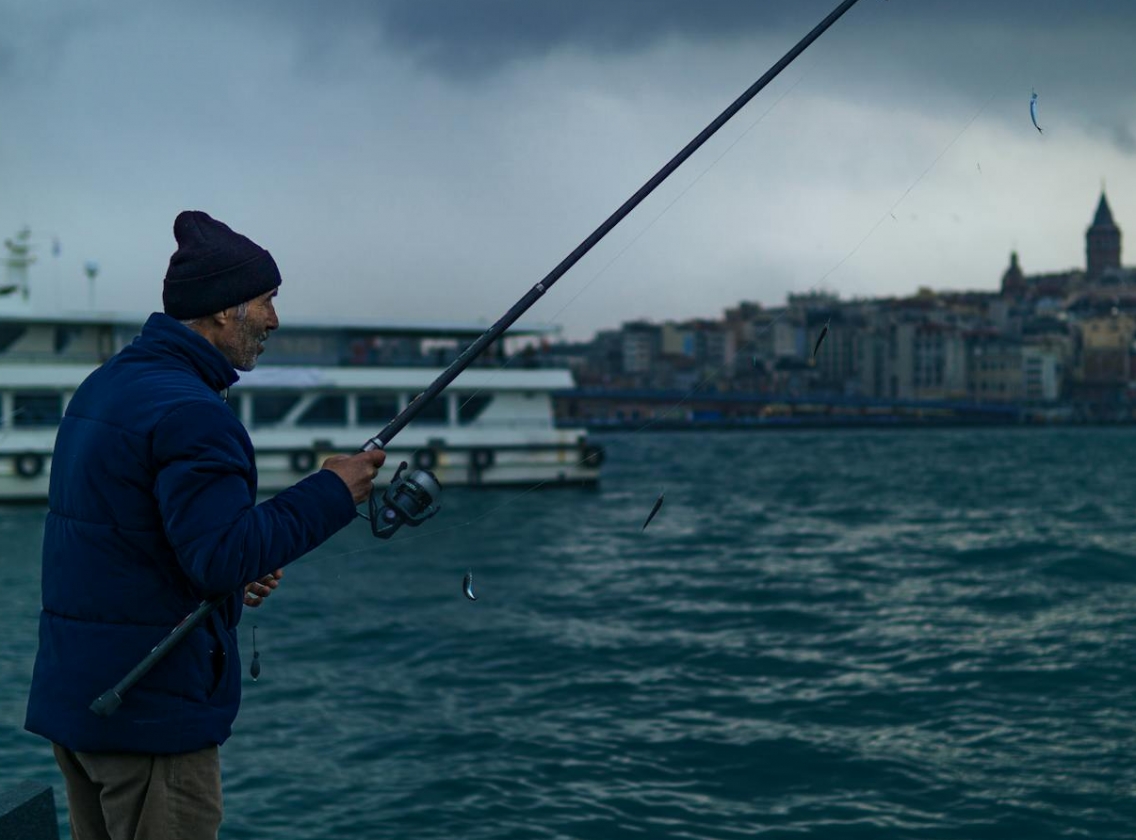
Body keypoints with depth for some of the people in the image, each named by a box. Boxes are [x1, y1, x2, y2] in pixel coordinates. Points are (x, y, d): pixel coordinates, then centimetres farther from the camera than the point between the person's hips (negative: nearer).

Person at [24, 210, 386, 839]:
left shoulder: (103, 385, 12)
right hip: (150, 708, -10)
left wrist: (230, 577, 11)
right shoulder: (189, 413, -19)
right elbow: (226, 553, -26)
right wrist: (332, 492, -16)